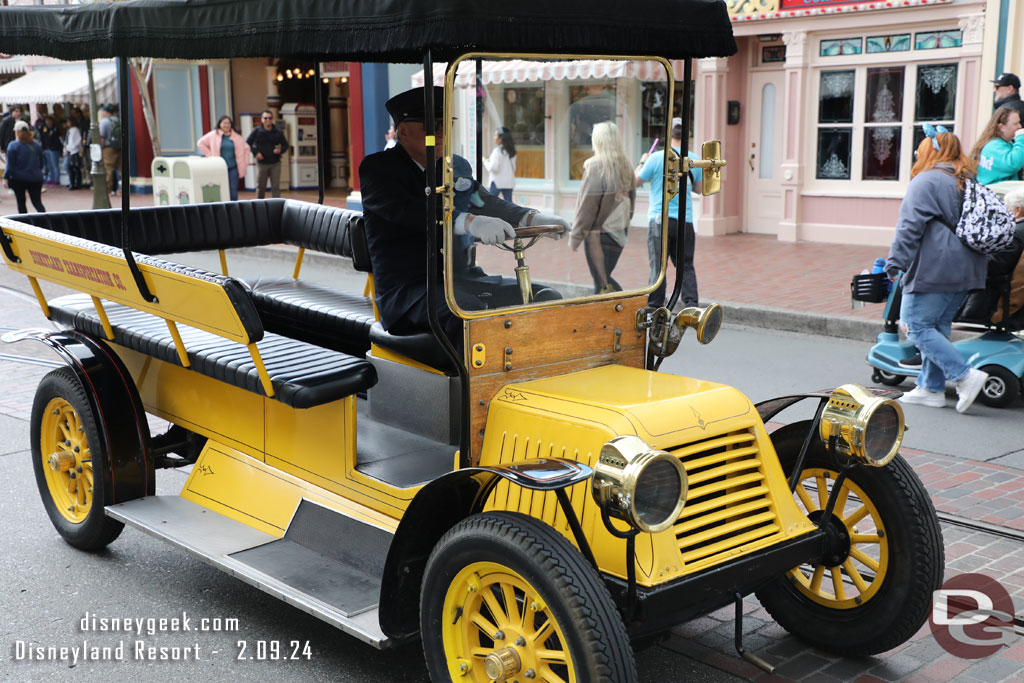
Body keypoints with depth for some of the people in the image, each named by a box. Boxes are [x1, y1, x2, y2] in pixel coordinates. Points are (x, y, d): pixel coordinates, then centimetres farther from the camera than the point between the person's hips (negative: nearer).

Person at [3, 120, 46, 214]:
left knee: (21, 203, 10)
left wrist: (6, 178, -5)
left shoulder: (13, 146, -7)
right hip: (36, 178, 3)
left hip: (19, 179, -3)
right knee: (37, 202, 1)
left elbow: (10, 165, -9)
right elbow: (41, 163, 13)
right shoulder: (36, 145, 4)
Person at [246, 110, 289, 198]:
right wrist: (255, 153, -8)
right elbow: (248, 143, 5)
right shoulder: (257, 131, 1)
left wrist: (280, 150, -11)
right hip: (262, 163, -1)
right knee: (260, 186, 5)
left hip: (275, 163, 1)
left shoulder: (278, 132, 6)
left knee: (276, 186, -4)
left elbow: (285, 145, 11)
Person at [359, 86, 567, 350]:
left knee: (546, 298, -8)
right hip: (407, 290, -7)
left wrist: (532, 218, -9)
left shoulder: (457, 167, 18)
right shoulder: (378, 168, -5)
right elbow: (407, 209, -24)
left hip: (462, 279, 7)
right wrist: (469, 222, -39)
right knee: (470, 309, -37)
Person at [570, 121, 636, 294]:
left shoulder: (595, 167, -17)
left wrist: (575, 237, -8)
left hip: (599, 233, -8)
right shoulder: (626, 166, 4)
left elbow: (587, 206, -16)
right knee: (604, 278, 19)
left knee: (602, 283, 0)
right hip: (619, 231, 8)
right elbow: (631, 197, 12)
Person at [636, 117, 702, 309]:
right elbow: (699, 189, 13)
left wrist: (642, 163, 20)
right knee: (686, 266, 10)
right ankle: (691, 306, 3)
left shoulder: (656, 158, -8)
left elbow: (636, 181, 3)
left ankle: (654, 309, 4)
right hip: (685, 221, 3)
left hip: (659, 219, -3)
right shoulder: (694, 160, 2)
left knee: (658, 266, 1)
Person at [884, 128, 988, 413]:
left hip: (935, 269, -9)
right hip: (968, 269, 9)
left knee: (917, 325, -4)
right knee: (938, 326, 13)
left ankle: (965, 376, -12)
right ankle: (931, 387, 14)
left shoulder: (925, 181, -8)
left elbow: (910, 227, -14)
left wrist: (895, 263, -12)